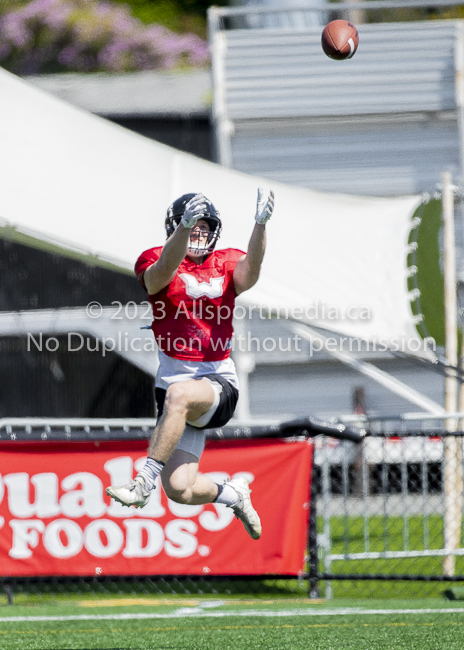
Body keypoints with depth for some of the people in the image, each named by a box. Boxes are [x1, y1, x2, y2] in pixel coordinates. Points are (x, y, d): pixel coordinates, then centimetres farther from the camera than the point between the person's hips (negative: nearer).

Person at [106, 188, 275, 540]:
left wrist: (261, 224, -36)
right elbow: (165, 270, -24)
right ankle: (232, 494, 27)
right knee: (180, 489, -8)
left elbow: (250, 270, -18)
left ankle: (144, 481, -31)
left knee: (179, 394, -38)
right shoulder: (156, 264, 1)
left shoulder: (227, 264, 6)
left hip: (219, 382, -1)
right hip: (175, 377, 1)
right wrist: (185, 225, -41)